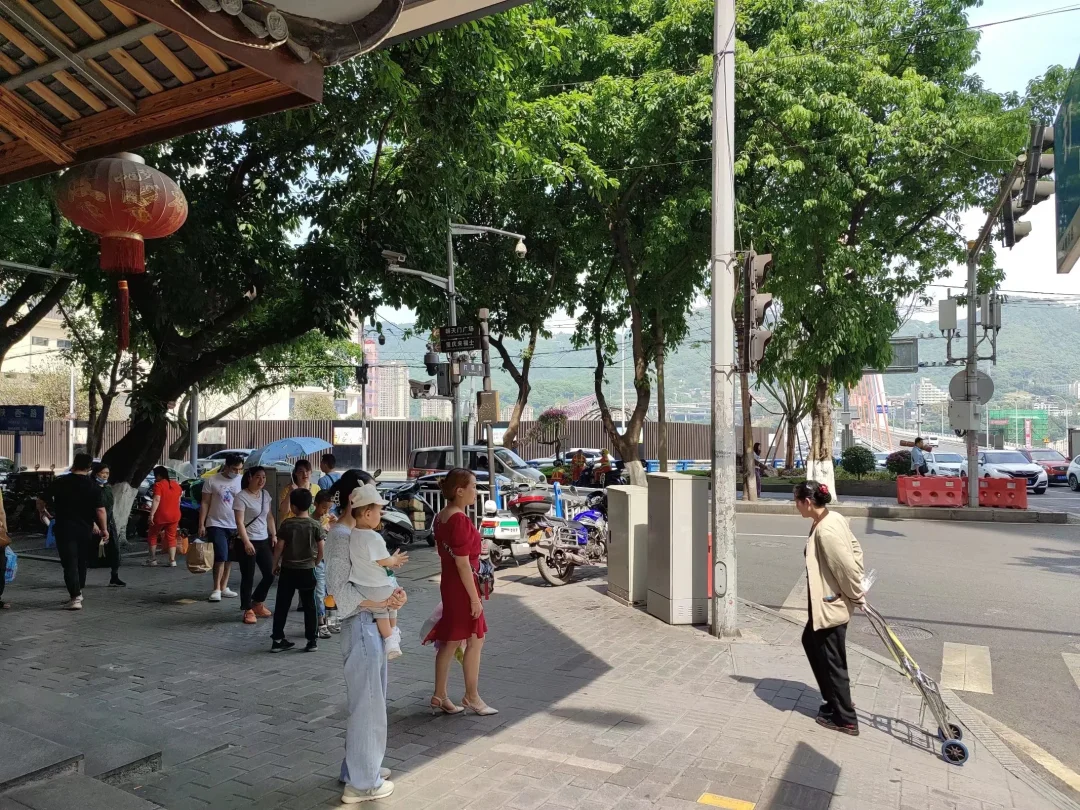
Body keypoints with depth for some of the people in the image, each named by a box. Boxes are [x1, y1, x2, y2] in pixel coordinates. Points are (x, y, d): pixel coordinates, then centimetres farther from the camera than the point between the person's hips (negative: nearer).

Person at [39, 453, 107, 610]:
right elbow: (100, 510, -11)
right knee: (81, 561, 19)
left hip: (64, 529, -2)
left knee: (70, 563, -3)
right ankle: (77, 592, 31)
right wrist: (104, 529, -2)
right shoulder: (93, 487, -5)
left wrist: (49, 513, 23)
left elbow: (43, 501, 2)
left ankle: (75, 598, -11)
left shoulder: (60, 482, -5)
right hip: (85, 530, 2)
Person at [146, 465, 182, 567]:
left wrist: (151, 514, -23)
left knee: (152, 536, 12)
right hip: (174, 516, 5)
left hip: (161, 515, -5)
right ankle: (172, 560, 1)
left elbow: (156, 500, -21)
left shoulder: (158, 485, -10)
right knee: (171, 537, 9)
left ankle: (153, 559, 14)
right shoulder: (176, 485, 10)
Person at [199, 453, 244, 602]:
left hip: (235, 526, 3)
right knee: (221, 556, -10)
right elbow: (205, 503, -1)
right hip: (216, 524, -3)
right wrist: (201, 524, -5)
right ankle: (216, 589, 0)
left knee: (229, 558, 9)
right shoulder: (212, 480, -5)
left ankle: (224, 587, 21)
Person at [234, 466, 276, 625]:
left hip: (264, 541, 7)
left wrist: (274, 535, 9)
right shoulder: (241, 496, -12)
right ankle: (248, 610, 12)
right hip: (247, 542, -7)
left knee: (270, 574, 9)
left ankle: (258, 602, 29)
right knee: (248, 577, 0)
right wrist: (246, 542, -24)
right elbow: (240, 522, -17)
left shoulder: (266, 495, 9)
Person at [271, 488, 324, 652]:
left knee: (282, 606, 10)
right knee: (309, 606, 8)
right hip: (307, 571, 0)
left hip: (287, 570, 0)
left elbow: (279, 547, -6)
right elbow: (321, 550, -4)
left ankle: (277, 639, 15)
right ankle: (312, 640, 10)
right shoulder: (315, 525, -6)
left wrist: (275, 564, 8)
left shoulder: (286, 524, -8)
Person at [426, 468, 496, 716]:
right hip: (462, 587, -9)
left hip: (449, 584, 9)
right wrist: (474, 598, -17)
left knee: (449, 642, 14)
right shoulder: (460, 520, -21)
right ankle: (471, 697, 17)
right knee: (475, 641, 5)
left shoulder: (441, 517, 8)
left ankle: (440, 697, 21)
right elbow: (463, 564, -22)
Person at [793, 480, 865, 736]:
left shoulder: (825, 530, -28)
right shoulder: (832, 519, 3)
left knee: (832, 661, 5)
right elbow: (855, 549, 12)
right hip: (826, 601, 11)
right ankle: (836, 700, 36)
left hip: (831, 605, -11)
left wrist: (856, 595, -11)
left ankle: (845, 719, 20)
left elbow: (847, 566, -27)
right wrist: (856, 590, 13)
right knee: (810, 642, 24)